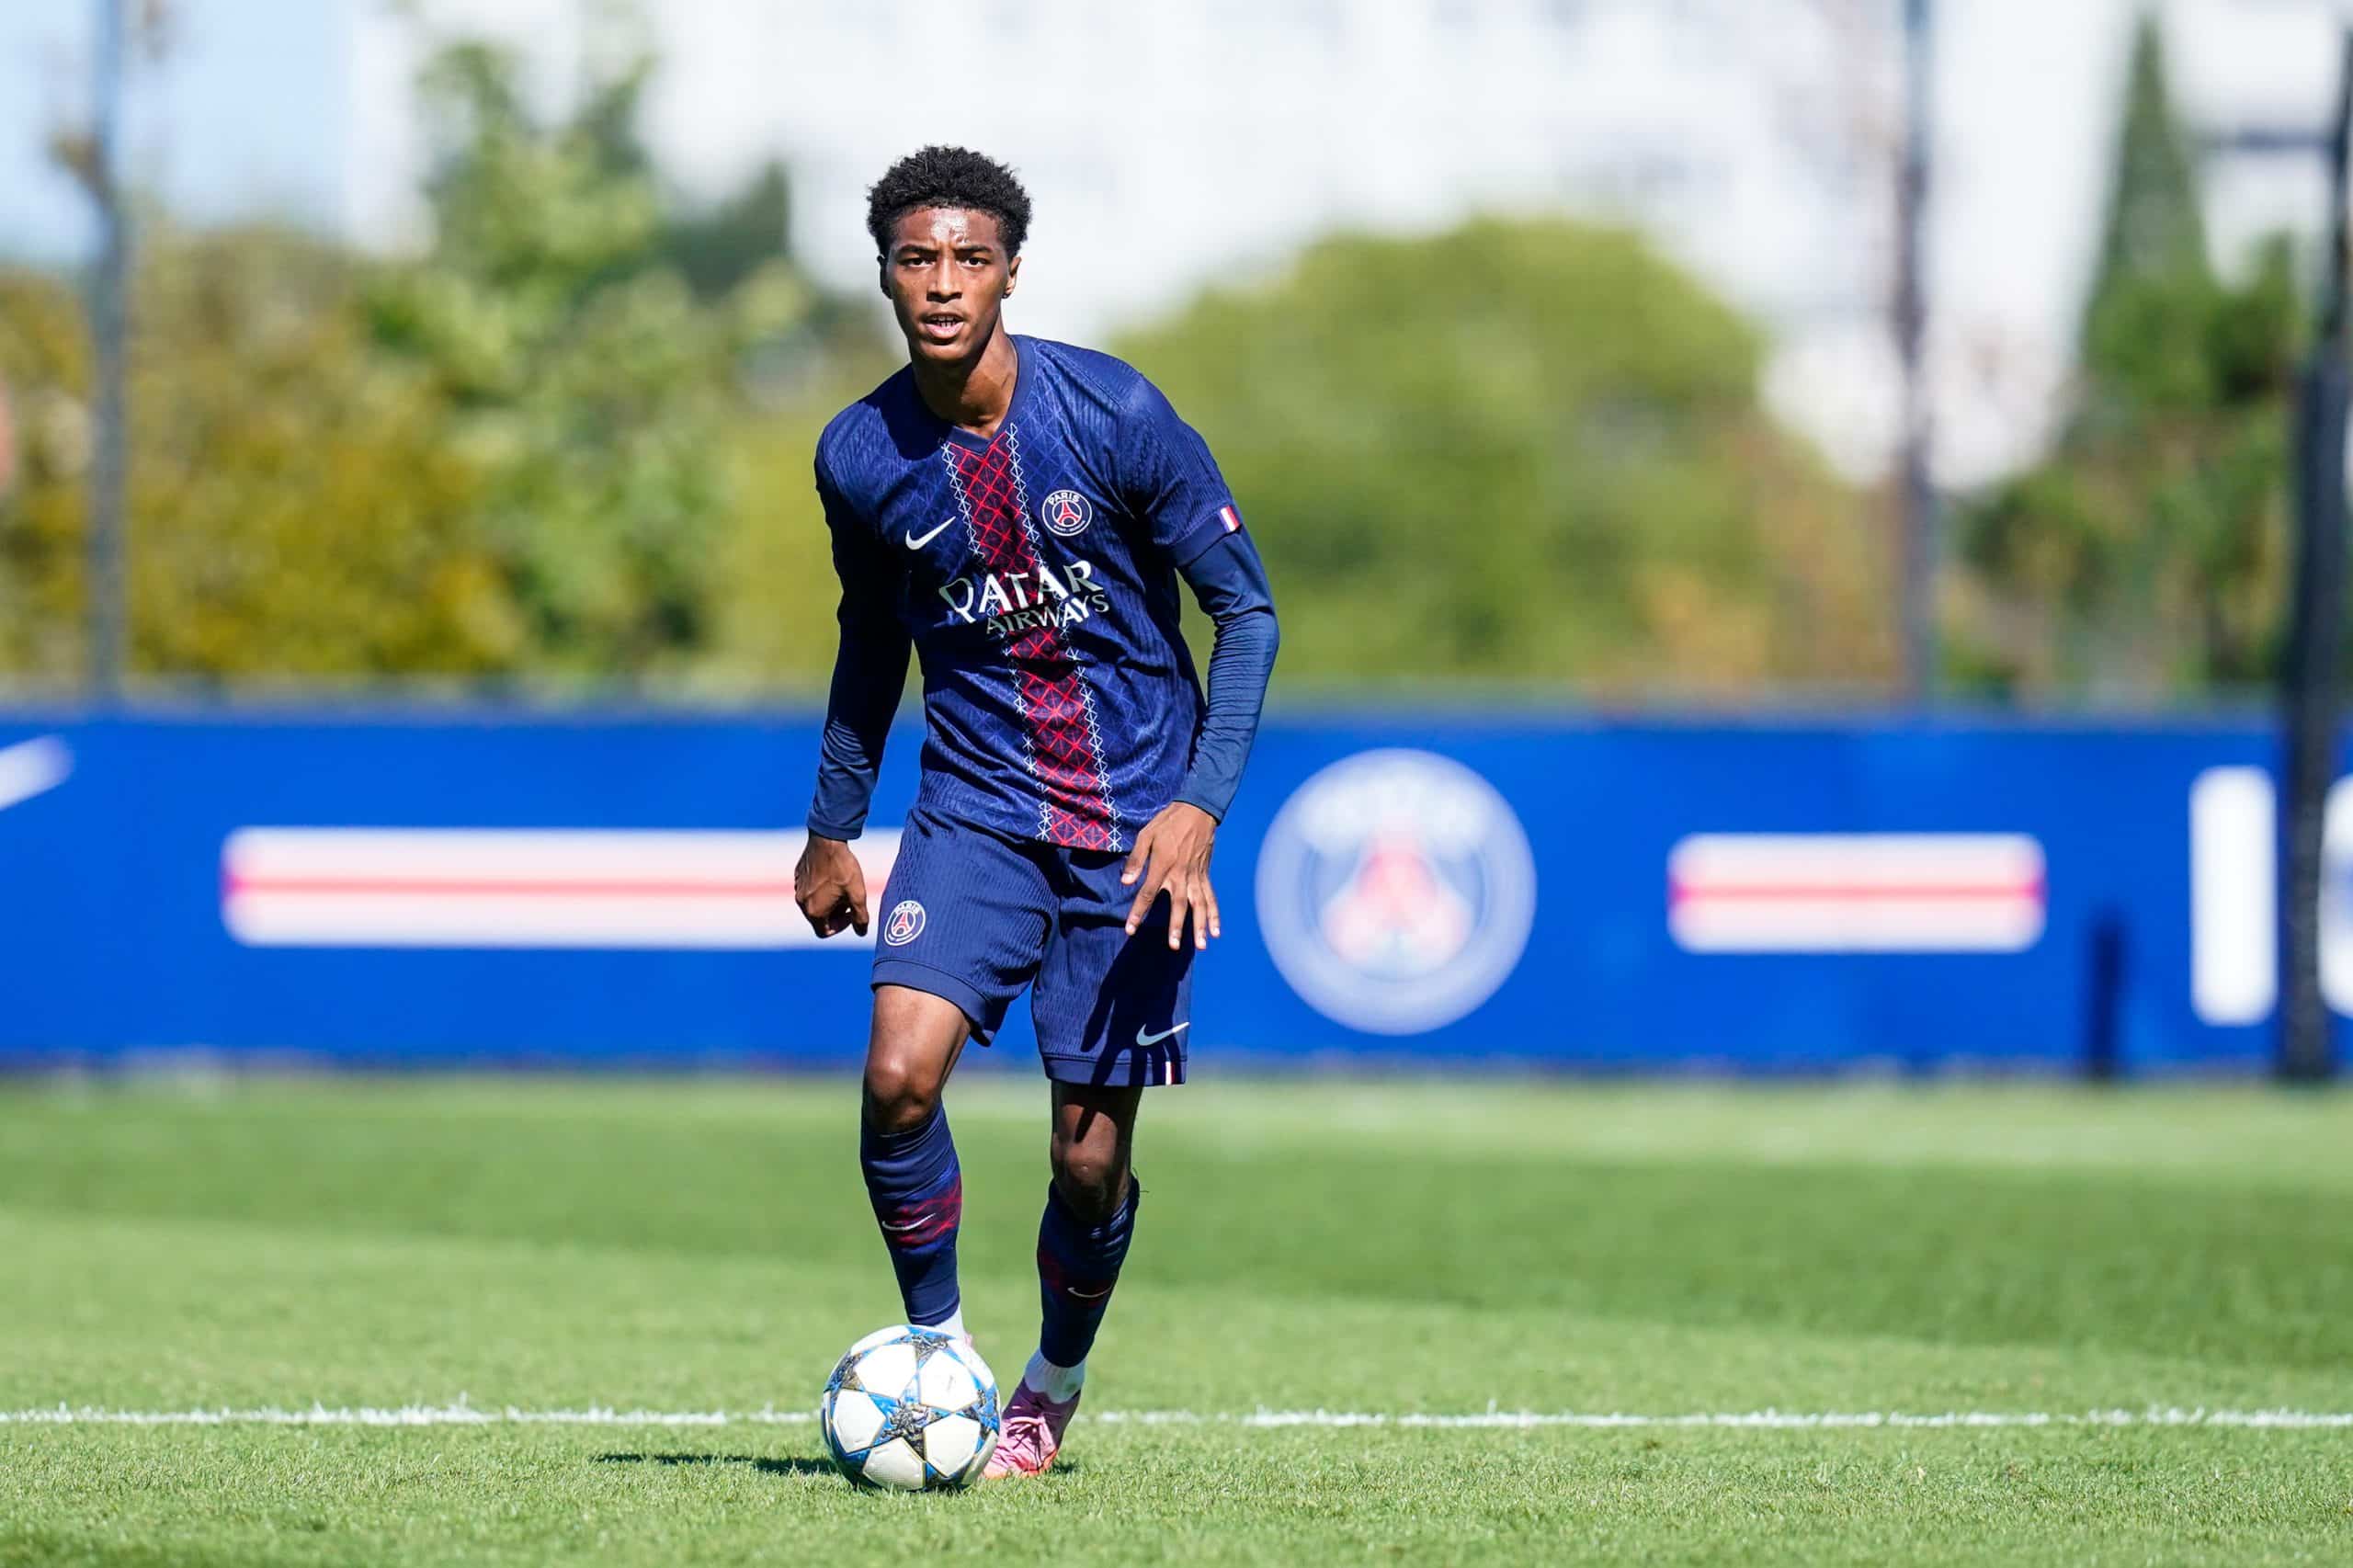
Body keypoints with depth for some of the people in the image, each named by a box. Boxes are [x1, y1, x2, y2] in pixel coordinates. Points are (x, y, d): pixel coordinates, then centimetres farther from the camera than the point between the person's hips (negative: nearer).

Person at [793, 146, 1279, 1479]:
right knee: (900, 1074, -21)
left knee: (1091, 1155, 0)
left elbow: (1246, 608, -7)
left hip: (1133, 819, -2)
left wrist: (1200, 805, -17)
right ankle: (937, 1345, 1)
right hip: (976, 806, 2)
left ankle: (1056, 1386, 27)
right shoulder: (861, 457, -4)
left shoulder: (1115, 416, -13)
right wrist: (834, 828, 20)